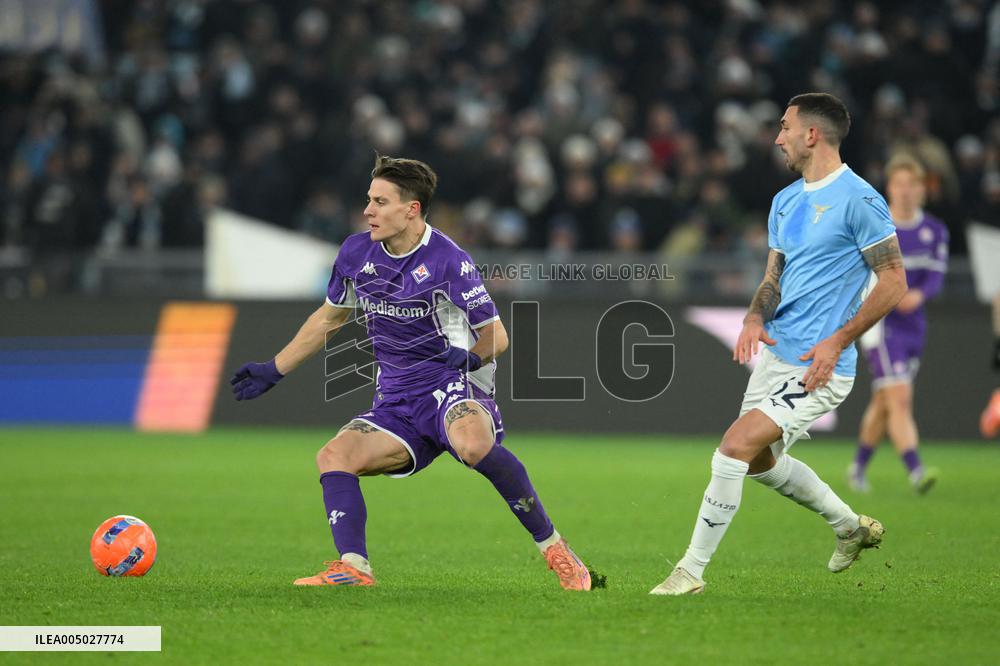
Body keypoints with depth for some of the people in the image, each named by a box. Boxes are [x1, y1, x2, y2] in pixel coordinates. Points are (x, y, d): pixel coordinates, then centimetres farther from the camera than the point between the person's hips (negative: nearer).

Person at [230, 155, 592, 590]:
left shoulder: (448, 261, -12)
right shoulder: (356, 253, 6)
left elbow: (495, 337, -4)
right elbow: (329, 318, 24)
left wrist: (470, 357, -20)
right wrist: (272, 371, 26)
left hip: (452, 386, -6)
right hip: (396, 402, 6)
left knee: (473, 443, -38)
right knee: (334, 456, -18)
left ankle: (553, 548, -25)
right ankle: (353, 568, -29)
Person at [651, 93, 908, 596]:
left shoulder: (858, 200, -14)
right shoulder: (785, 201, 12)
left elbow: (893, 281, -13)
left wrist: (838, 340, -19)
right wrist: (755, 318, -4)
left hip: (817, 365, -9)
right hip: (776, 352, 10)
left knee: (735, 447, -18)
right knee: (760, 460, 21)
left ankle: (692, 570, -9)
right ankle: (852, 527, 40)